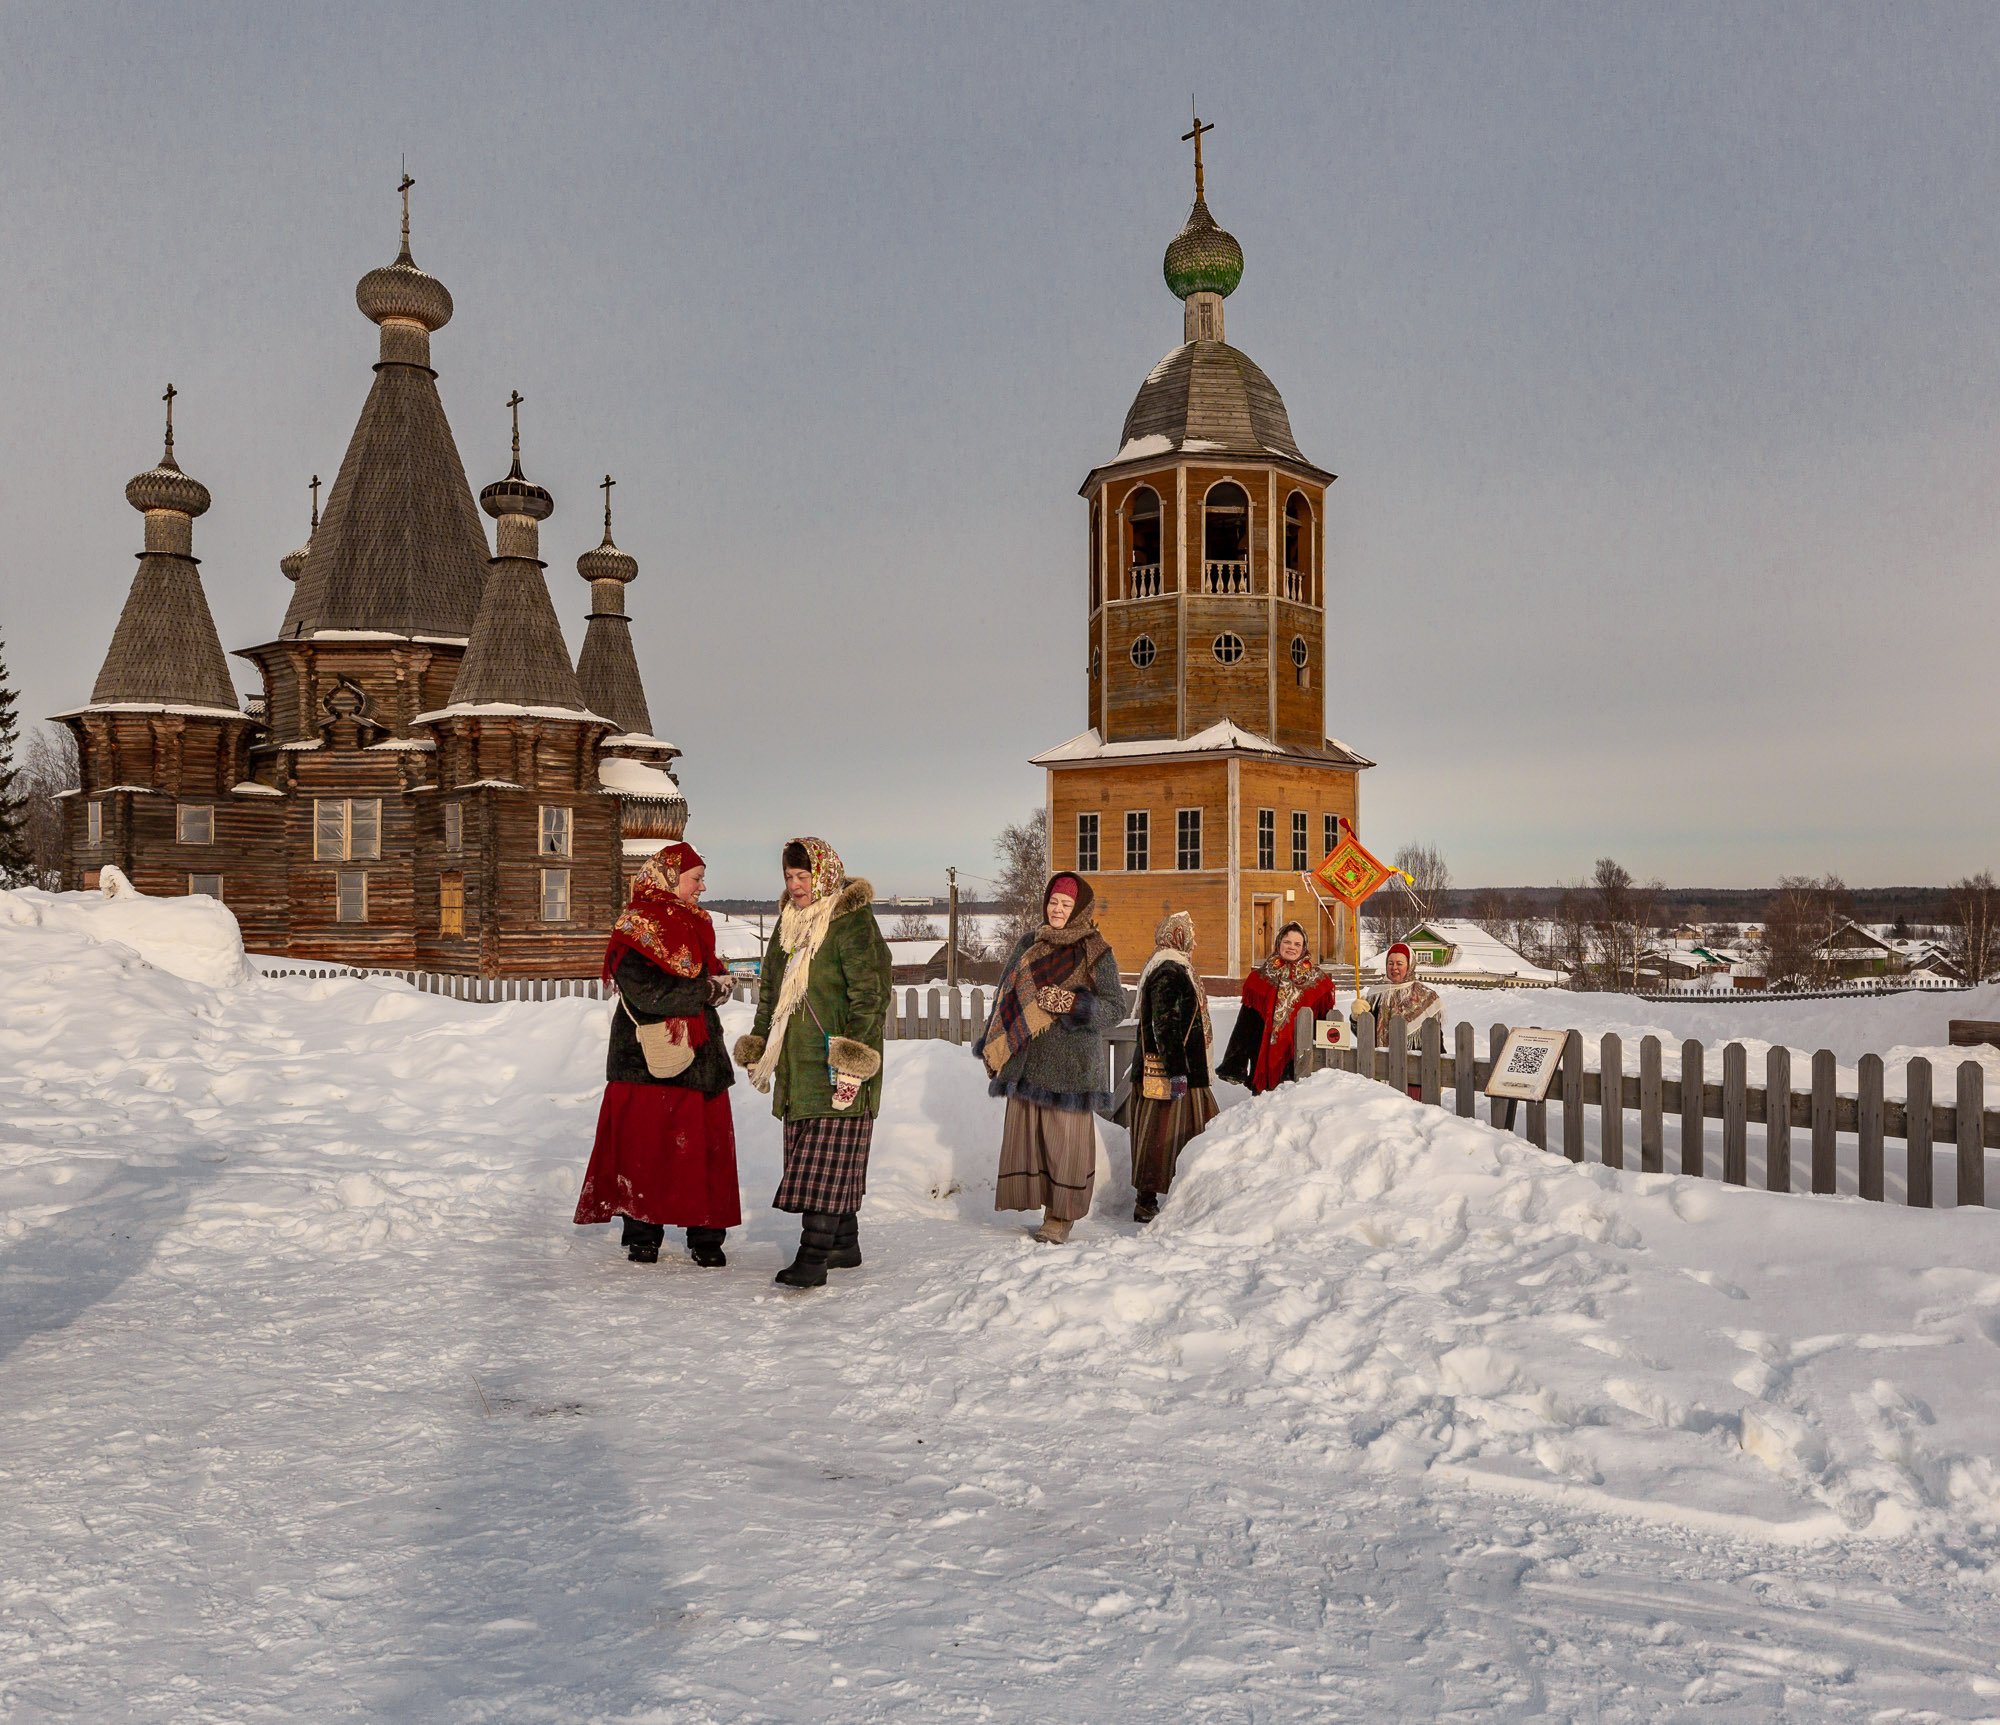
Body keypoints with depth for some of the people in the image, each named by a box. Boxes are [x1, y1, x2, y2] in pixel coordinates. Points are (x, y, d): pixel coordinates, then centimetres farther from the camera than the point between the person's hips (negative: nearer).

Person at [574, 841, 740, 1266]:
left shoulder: (697, 925, 16)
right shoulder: (636, 929, -8)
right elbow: (644, 991, -19)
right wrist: (705, 990, -14)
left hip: (697, 1056, 6)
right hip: (646, 1058, -6)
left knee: (705, 1148, 2)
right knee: (644, 1149, 0)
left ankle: (706, 1238, 9)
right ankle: (642, 1235, 14)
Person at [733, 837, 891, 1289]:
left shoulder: (853, 923, -10)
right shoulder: (789, 923, 16)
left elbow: (869, 994, -15)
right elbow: (770, 990, 24)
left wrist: (853, 1055, -22)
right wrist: (759, 1046, 22)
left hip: (836, 1064, -8)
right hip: (797, 1062, 8)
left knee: (827, 1155, -9)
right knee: (815, 1152, 12)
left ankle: (813, 1256, -11)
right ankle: (845, 1244, 22)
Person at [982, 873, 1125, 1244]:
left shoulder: (1095, 952, -2)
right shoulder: (1028, 945, 12)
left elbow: (1115, 1007, -6)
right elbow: (1006, 997, 20)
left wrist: (1072, 1004, -20)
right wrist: (993, 1046, 16)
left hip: (1070, 1063, -5)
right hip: (1026, 1060, 5)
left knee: (1065, 1138, -1)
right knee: (1024, 1131, 5)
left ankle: (1061, 1217, 10)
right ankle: (1036, 1200, 17)